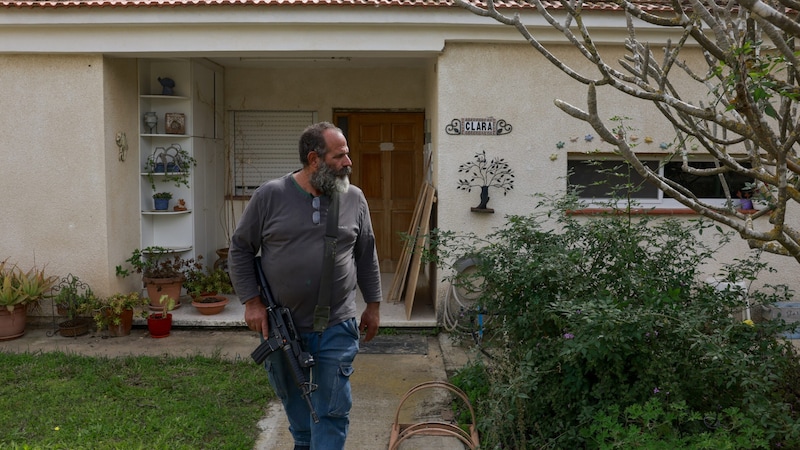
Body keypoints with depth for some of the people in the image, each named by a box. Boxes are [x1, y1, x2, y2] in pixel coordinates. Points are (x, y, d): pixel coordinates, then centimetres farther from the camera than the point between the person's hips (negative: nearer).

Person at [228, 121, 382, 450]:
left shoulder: (354, 199, 0)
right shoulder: (270, 196, -7)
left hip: (336, 327, 0)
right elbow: (240, 250, 1)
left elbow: (366, 256, 9)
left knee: (333, 411, 3)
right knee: (292, 397, 21)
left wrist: (373, 306, 10)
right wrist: (251, 302, -5)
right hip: (279, 324, 1)